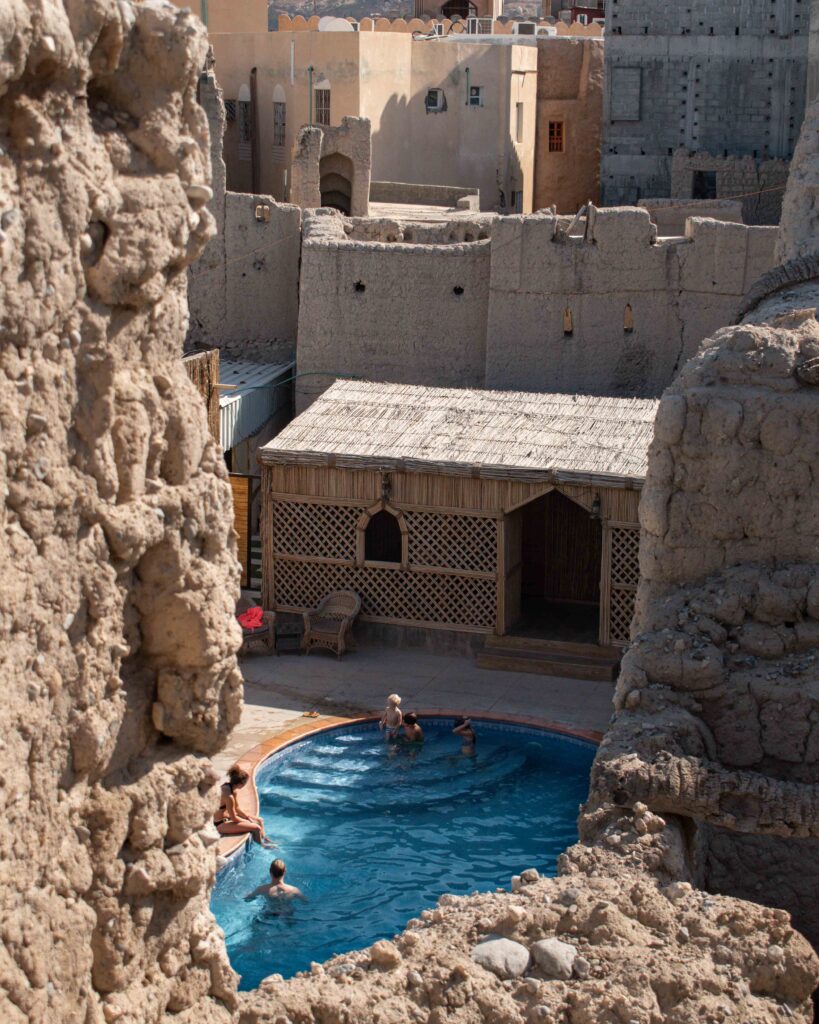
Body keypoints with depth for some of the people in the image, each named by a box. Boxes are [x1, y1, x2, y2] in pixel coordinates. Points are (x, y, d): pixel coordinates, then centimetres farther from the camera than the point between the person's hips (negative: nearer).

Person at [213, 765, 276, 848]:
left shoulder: (229, 787, -3)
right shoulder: (229, 796, -32)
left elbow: (237, 808, 9)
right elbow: (234, 818, -23)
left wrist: (248, 818, 0)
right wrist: (249, 822, -8)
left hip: (229, 816, 10)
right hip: (222, 824, -10)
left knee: (260, 821, 13)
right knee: (257, 828, -13)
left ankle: (264, 840, 28)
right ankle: (262, 845, 12)